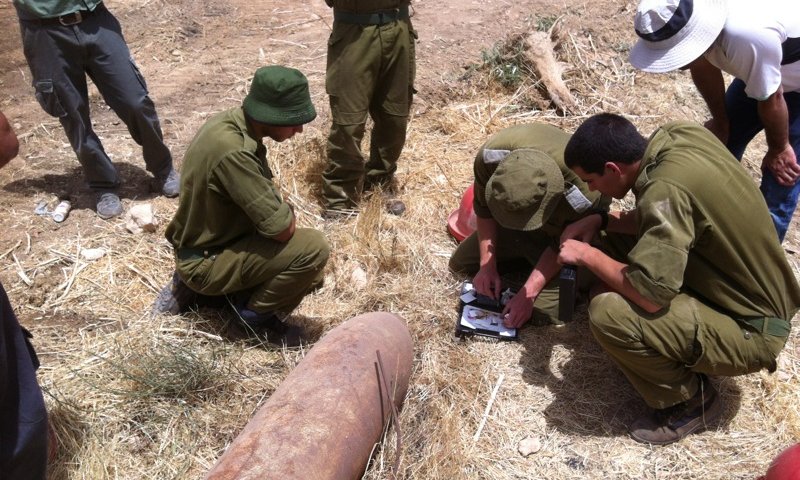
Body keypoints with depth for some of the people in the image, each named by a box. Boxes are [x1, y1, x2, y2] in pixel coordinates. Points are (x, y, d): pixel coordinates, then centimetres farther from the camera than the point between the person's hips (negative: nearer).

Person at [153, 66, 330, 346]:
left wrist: (281, 210, -5)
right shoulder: (232, 151, -32)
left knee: (311, 273, 16)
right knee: (313, 249, -24)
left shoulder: (229, 123, -2)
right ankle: (256, 313, 0)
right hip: (206, 261, -10)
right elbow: (281, 228, -28)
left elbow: (264, 200, 12)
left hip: (204, 245, 10)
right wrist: (288, 212, -7)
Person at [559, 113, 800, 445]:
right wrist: (599, 221, -1)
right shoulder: (681, 135, -6)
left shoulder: (666, 190, -31)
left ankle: (692, 401, 0)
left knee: (607, 314, -26)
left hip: (749, 332, -9)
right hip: (754, 299, 9)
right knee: (619, 244, 11)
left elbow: (650, 295, -32)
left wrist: (588, 255, -17)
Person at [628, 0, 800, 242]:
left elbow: (771, 100, -28)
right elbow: (704, 66, -4)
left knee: (779, 179, -4)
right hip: (759, 74, 6)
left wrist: (778, 149, -10)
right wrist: (720, 122, 9)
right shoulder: (687, 22, -25)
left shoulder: (748, 35, -45)